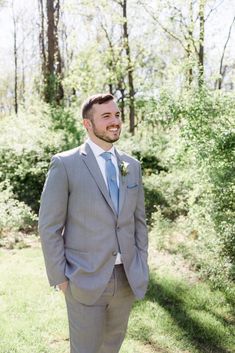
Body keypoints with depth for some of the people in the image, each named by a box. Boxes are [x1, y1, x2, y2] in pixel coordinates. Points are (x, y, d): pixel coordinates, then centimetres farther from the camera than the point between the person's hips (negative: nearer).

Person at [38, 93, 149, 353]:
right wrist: (60, 278, -10)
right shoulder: (64, 164, -11)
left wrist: (141, 269, 8)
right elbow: (49, 226, -9)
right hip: (85, 281, -5)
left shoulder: (132, 166, 6)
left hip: (127, 278, 5)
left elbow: (138, 220, 11)